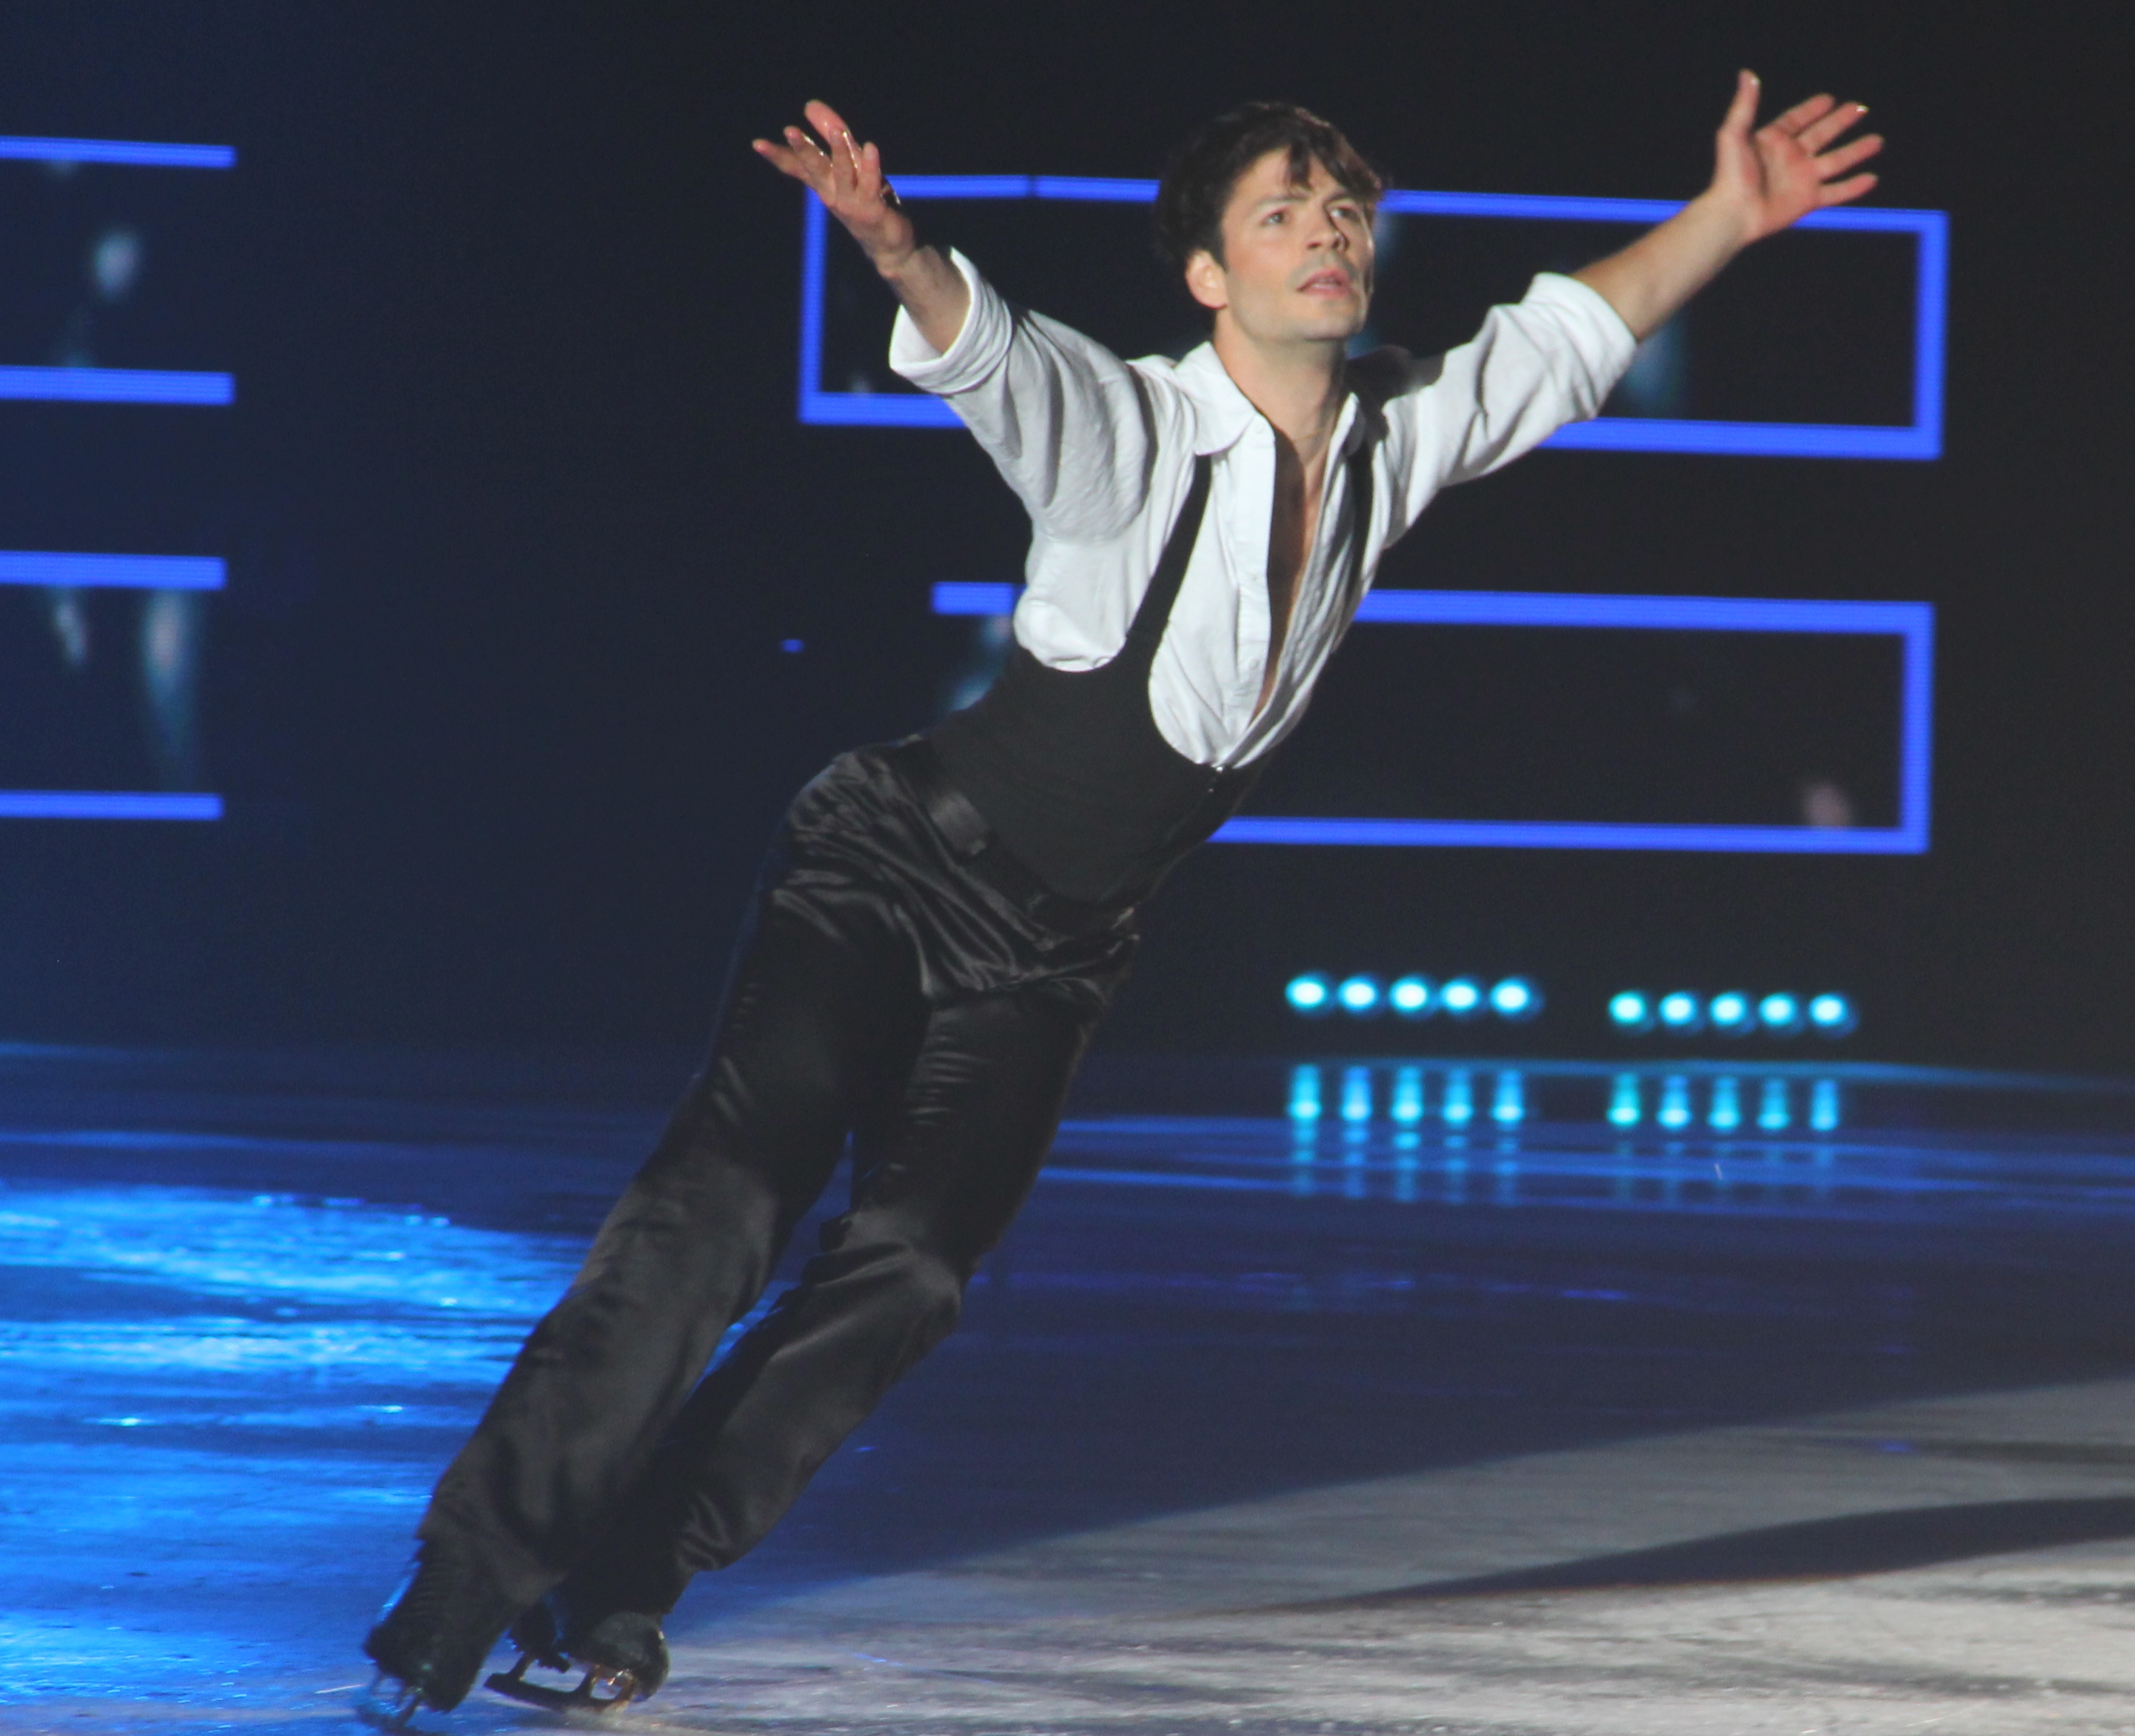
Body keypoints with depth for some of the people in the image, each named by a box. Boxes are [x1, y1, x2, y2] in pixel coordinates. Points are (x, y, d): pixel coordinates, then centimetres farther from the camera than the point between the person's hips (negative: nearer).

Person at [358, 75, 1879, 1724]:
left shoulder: (1392, 439, -1)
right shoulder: (1130, 432, -21)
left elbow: (1567, 337, 15)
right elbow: (985, 350, -41)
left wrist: (1729, 217, 11)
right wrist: (897, 252, -63)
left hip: (1049, 952, 6)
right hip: (897, 867, -6)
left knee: (908, 1273, -11)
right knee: (730, 1192, -23)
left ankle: (614, 1586, -3)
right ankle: (471, 1573, -21)